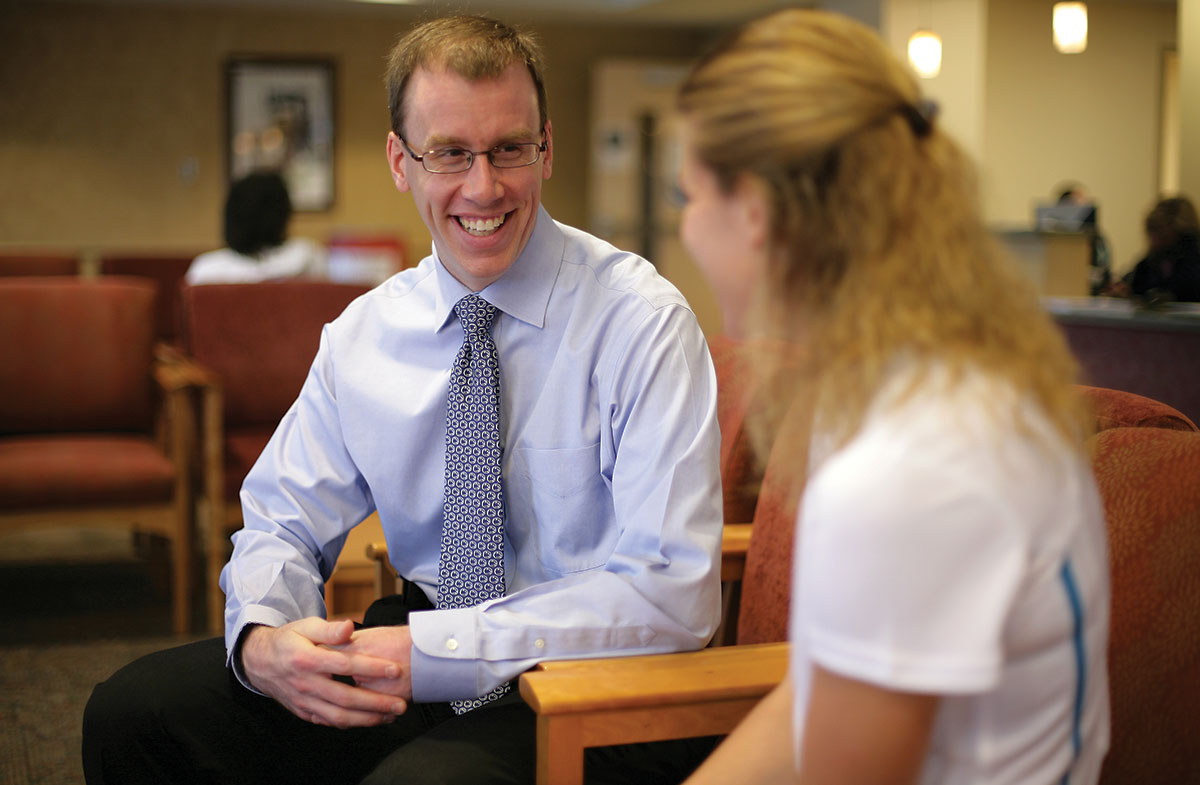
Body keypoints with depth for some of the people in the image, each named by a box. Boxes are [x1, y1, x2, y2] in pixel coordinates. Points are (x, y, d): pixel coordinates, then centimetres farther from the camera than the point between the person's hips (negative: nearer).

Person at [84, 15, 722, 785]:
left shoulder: (640, 320, -13)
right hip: (420, 649, 5)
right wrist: (261, 639, -15)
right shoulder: (362, 334, 3)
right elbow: (284, 524, 10)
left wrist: (434, 651, -25)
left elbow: (672, 591, -20)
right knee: (134, 712, -8)